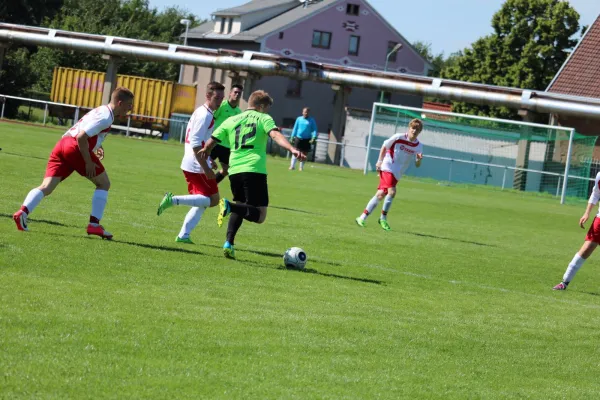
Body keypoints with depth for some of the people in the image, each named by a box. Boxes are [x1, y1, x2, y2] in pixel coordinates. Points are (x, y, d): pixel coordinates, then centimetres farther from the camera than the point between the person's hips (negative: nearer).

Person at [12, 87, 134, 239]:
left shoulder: (100, 111, 26)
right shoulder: (106, 117, -6)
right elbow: (81, 137, -15)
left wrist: (95, 147, 22)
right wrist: (88, 162, -12)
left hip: (61, 144, 8)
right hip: (75, 148, -8)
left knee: (46, 187, -3)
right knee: (103, 184, 10)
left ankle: (23, 212, -25)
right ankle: (94, 225, 5)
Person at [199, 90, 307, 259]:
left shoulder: (231, 121, 18)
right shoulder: (264, 118, 8)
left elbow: (210, 143, 19)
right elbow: (275, 135, -12)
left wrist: (204, 153, 40)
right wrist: (292, 149, -26)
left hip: (235, 171, 5)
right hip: (255, 170, -5)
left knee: (240, 207, 25)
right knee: (259, 215, -3)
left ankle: (229, 243, 7)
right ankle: (229, 205, -28)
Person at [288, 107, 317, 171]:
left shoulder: (312, 120, 2)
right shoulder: (299, 119, 6)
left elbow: (314, 130, 2)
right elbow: (295, 128, 11)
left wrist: (314, 137, -13)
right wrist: (292, 137, 6)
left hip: (307, 139, 0)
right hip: (298, 138, 0)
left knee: (304, 153, 4)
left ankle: (301, 167, 14)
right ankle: (292, 165, -5)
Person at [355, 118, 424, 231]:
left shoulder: (418, 146, 0)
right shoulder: (398, 137, -10)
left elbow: (417, 165, 5)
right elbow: (384, 146, 4)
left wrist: (419, 160, -18)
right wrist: (380, 161, -5)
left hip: (397, 174, 5)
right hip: (387, 168, -5)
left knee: (380, 194, 1)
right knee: (392, 191, -23)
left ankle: (362, 218, 8)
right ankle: (383, 218, -9)